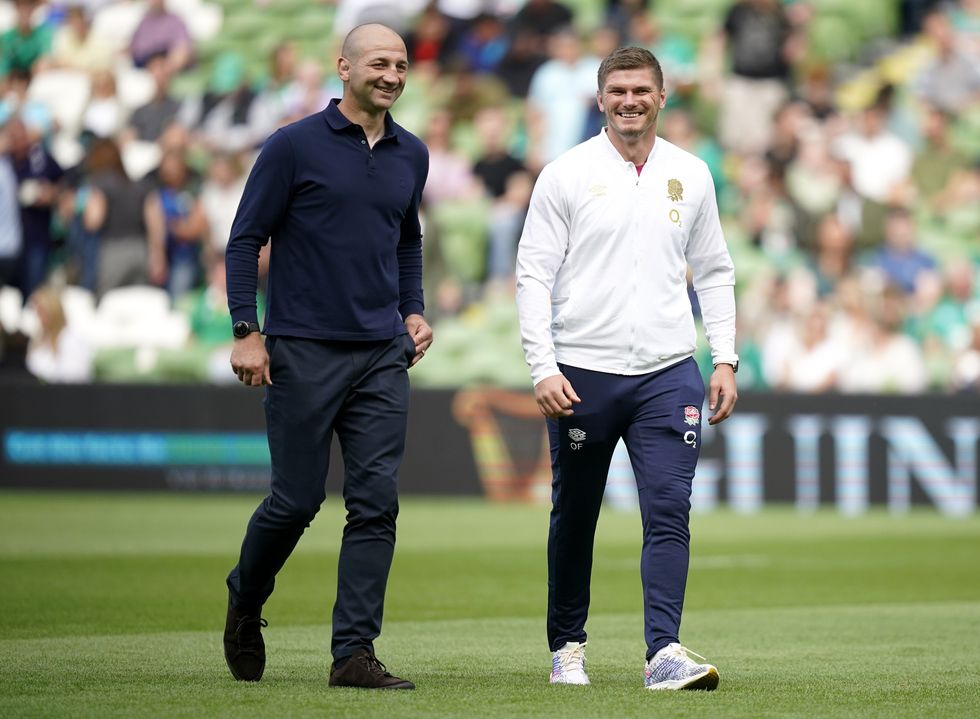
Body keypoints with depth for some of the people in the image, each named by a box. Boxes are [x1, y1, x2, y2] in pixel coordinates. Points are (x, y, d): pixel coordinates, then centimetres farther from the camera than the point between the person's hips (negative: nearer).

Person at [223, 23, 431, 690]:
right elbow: (246, 238, -2)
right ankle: (245, 602, 28)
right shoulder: (295, 146, -4)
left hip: (383, 356, 4)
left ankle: (355, 653, -2)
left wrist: (413, 311, 14)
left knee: (376, 503, -4)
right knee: (297, 499, 0)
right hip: (304, 352, -4)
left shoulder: (411, 155, 11)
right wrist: (246, 331, -9)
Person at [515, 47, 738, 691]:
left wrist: (725, 360, 8)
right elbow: (534, 274, -2)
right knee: (574, 518, 9)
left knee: (669, 512, -11)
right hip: (582, 372, -1)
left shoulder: (691, 176, 10)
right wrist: (543, 367, -11)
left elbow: (715, 272, 17)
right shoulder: (567, 174, 1)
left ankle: (665, 652, -17)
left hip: (667, 373, 1)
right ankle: (568, 646, 24)